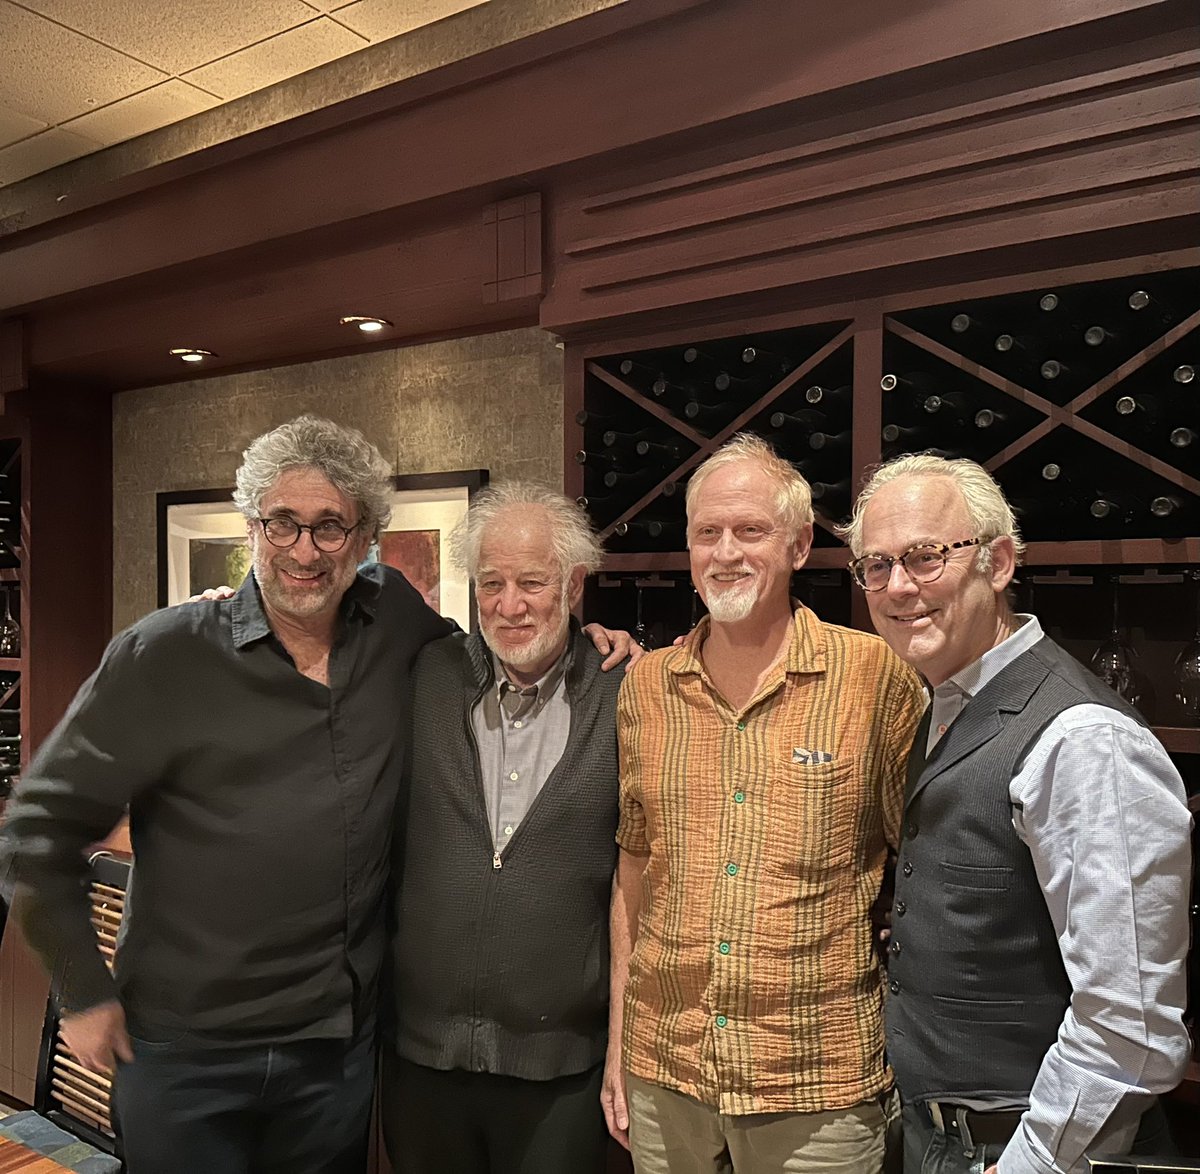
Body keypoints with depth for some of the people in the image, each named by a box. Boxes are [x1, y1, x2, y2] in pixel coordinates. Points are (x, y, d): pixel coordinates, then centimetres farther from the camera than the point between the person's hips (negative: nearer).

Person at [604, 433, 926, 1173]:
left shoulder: (876, 675, -11)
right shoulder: (645, 686, 0)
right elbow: (633, 873, 6)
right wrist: (617, 1044, 8)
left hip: (819, 1085, -3)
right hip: (663, 1071, 3)